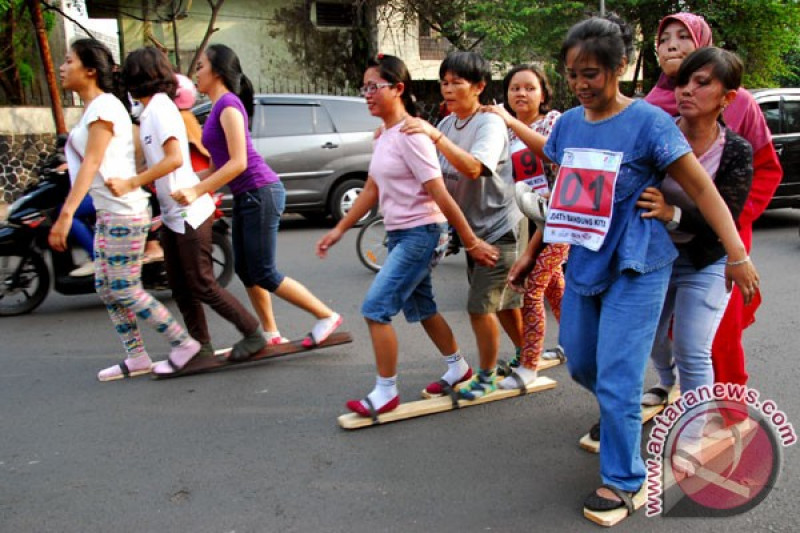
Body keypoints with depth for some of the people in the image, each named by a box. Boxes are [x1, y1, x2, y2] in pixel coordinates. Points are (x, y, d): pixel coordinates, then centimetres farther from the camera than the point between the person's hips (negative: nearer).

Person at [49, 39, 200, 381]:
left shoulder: (104, 106, -12)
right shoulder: (93, 108, 16)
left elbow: (92, 163, -21)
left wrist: (66, 214, -26)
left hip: (124, 212, -10)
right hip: (107, 213, 10)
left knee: (125, 290, -6)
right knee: (106, 289, 11)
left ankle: (183, 344, 6)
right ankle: (136, 358, 19)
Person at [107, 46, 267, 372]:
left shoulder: (160, 107, -15)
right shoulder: (150, 111, 14)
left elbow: (175, 158, -26)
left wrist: (131, 184, -25)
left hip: (188, 212, -9)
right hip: (171, 214, 9)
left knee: (201, 285, -2)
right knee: (181, 287, 12)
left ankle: (253, 334, 10)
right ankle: (200, 348, 21)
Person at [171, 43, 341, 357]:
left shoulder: (228, 104, -13)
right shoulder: (219, 107, 15)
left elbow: (238, 162, -22)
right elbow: (217, 164, 15)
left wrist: (197, 191, -21)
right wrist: (189, 187, 8)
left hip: (260, 193, -10)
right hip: (245, 196, 10)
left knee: (263, 274, -5)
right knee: (245, 270, 12)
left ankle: (327, 316, 5)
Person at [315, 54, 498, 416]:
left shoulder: (410, 135, -18)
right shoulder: (384, 135, 9)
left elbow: (440, 194, -21)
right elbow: (371, 189, 14)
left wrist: (471, 242, -18)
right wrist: (339, 229, 12)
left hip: (422, 233, -9)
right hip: (400, 234, 9)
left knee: (376, 308, -9)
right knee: (421, 307, 19)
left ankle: (385, 392, 5)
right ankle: (457, 368, 37)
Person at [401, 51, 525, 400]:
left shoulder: (490, 124, -18)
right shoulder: (447, 124, 4)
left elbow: (473, 168, -35)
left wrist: (435, 136, -41)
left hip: (499, 229, -8)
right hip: (473, 228, 8)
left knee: (479, 306, -6)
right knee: (501, 301, 21)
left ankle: (486, 377, 12)